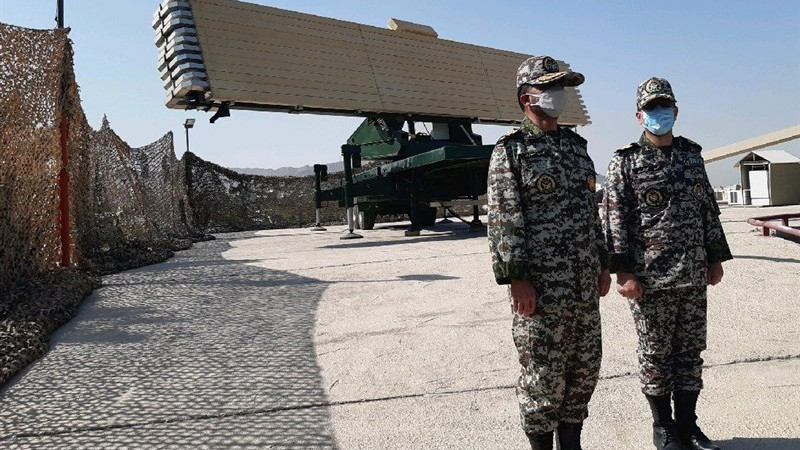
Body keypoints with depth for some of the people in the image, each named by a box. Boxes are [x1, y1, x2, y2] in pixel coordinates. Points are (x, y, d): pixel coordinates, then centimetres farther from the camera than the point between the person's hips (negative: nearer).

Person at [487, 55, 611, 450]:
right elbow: (504, 220, -12)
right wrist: (516, 278, -17)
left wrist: (603, 263, 17)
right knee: (542, 376, 3)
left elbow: (591, 209, 19)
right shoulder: (510, 151, -5)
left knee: (585, 369, 14)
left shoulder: (576, 145, 16)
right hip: (541, 287, -7)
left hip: (585, 284, 7)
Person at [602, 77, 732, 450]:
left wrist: (716, 257, 14)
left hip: (694, 278, 5)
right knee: (655, 355, 6)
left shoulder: (692, 155, 12)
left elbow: (708, 209, 17)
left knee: (690, 351, 12)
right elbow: (615, 219, -9)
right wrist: (624, 272, -14)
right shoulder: (625, 162, -4)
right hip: (651, 279, -5)